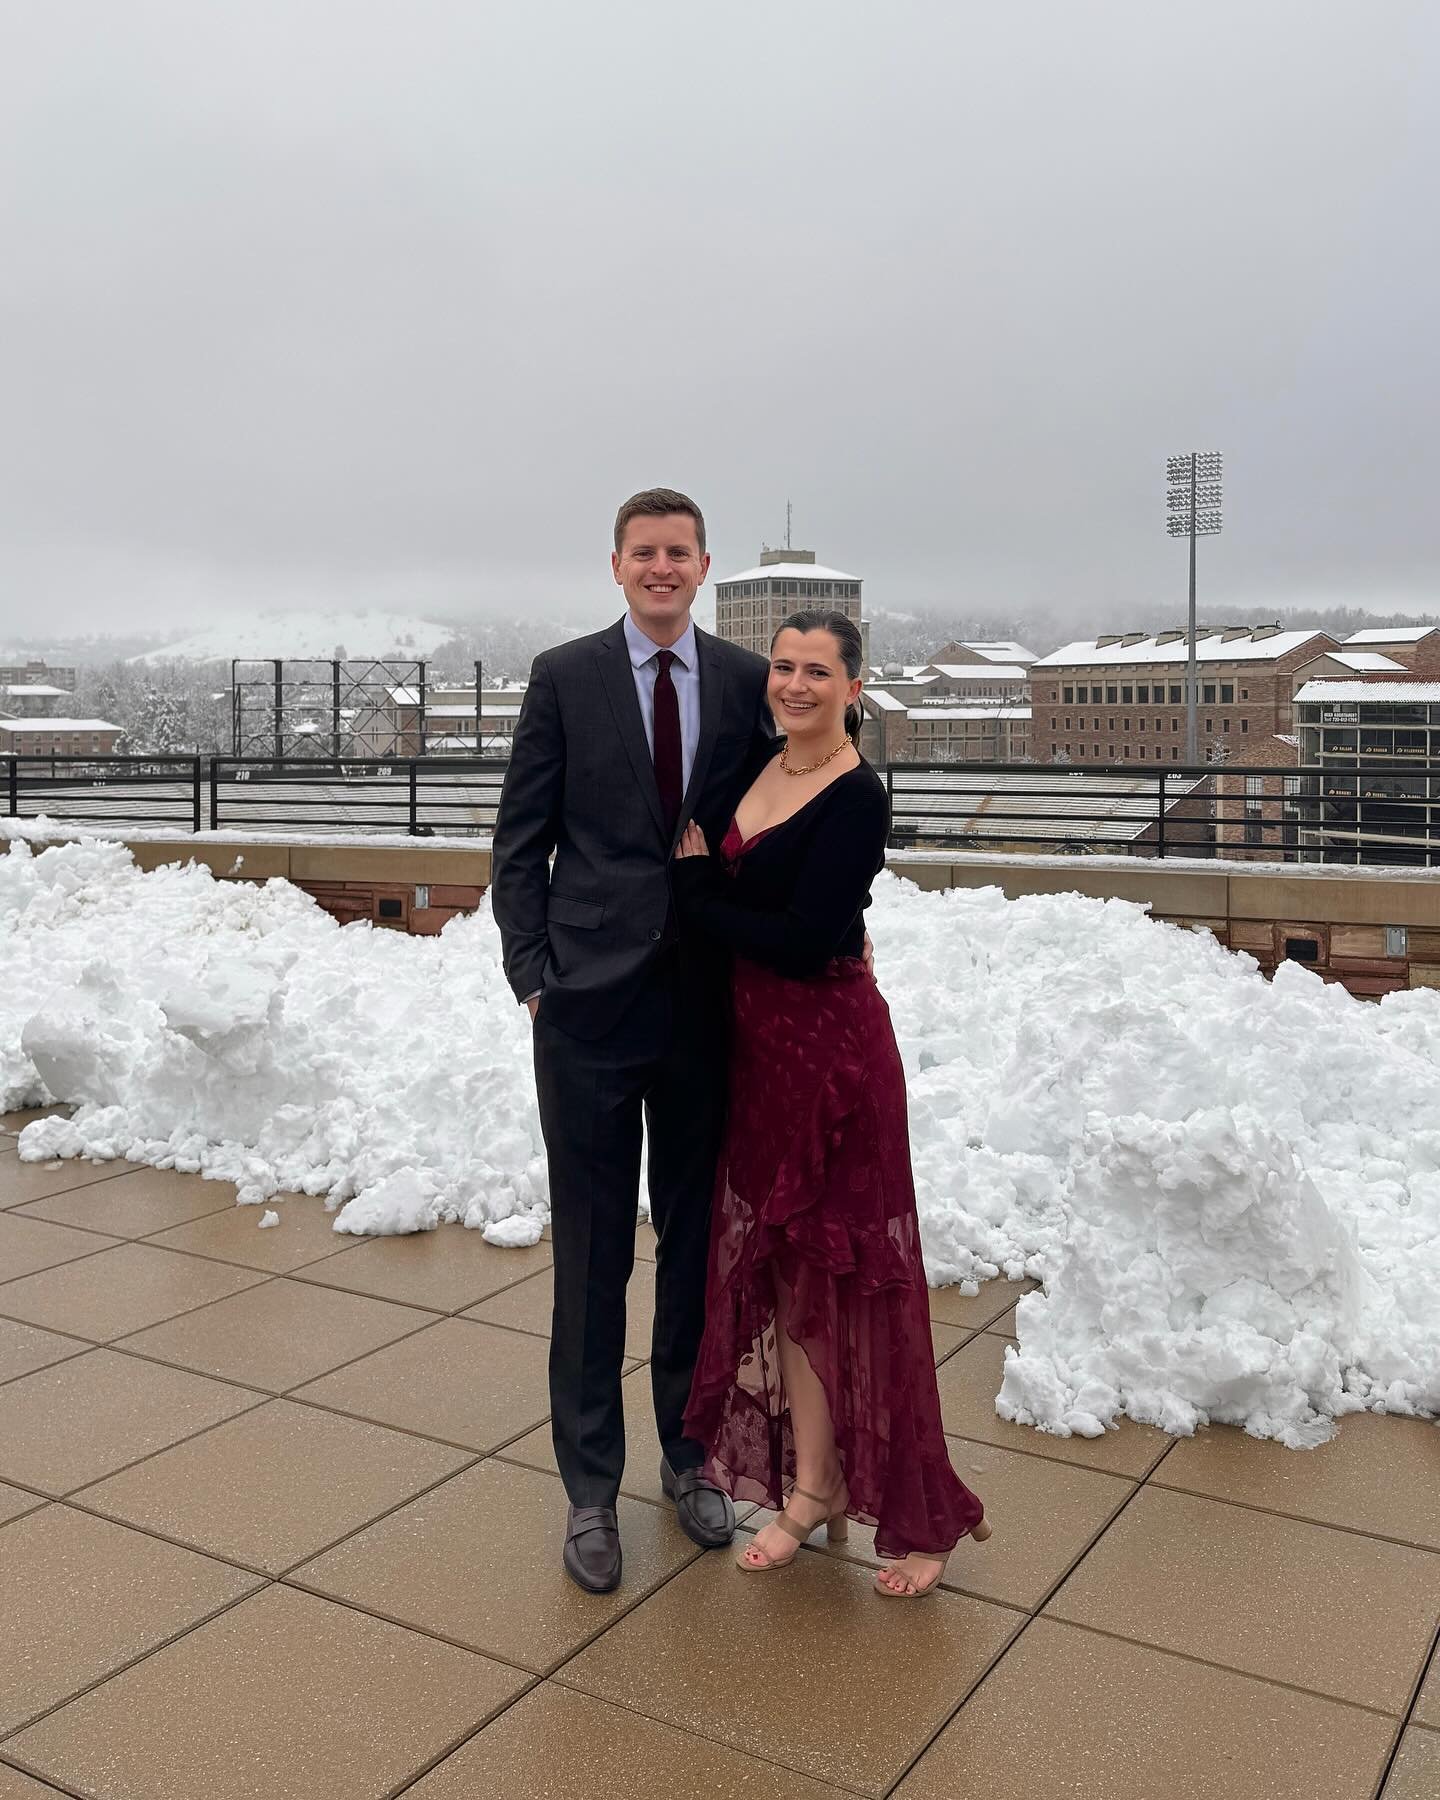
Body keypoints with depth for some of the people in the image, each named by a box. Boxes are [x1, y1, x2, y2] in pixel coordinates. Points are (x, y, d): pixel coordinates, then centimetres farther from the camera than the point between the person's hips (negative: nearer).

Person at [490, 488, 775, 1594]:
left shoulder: (746, 682, 5)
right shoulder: (565, 678, 0)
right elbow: (522, 843, 1)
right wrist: (532, 977, -5)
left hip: (710, 1004, 2)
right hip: (591, 1004, -2)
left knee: (696, 1241, 14)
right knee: (592, 1252, 6)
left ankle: (689, 1455, 33)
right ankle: (591, 1484, 21)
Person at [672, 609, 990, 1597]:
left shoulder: (857, 797, -16)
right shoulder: (758, 767, 8)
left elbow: (805, 941, -22)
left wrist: (697, 893, -13)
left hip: (832, 1045, -7)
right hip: (757, 1043, 7)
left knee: (849, 1266, 1)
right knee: (781, 1266, 13)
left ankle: (919, 1508, 17)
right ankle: (813, 1485, 27)